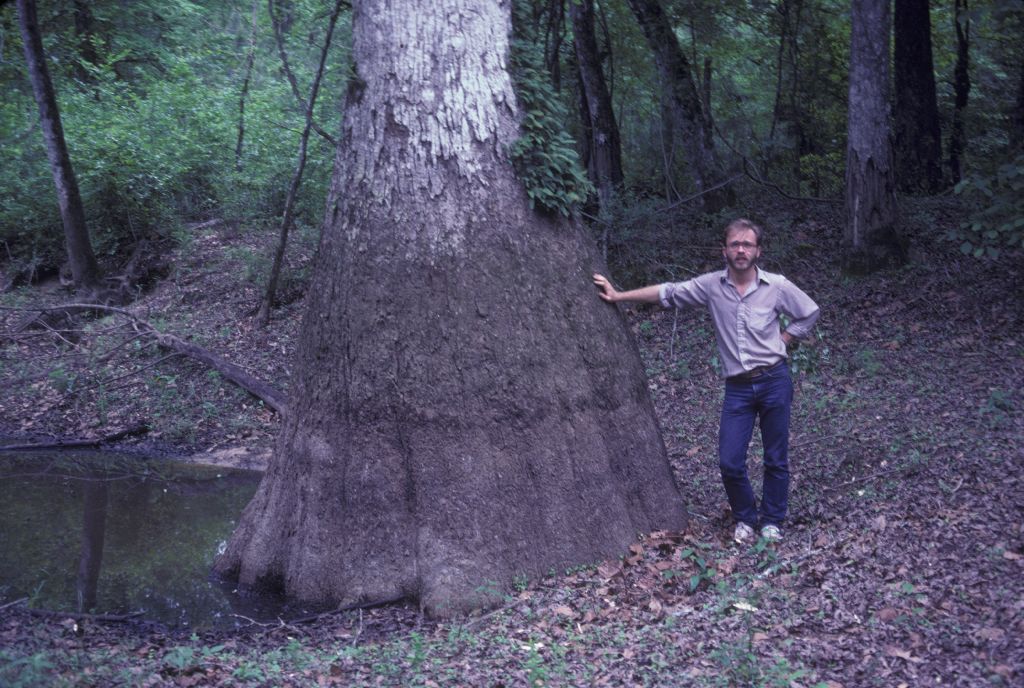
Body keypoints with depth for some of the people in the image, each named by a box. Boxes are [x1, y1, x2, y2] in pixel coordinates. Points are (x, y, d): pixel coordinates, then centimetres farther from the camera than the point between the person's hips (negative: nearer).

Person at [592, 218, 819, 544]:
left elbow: (809, 313, 11)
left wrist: (781, 342, 3)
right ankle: (745, 519, 22)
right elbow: (667, 293, 3)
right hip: (738, 387, 1)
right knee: (729, 462, -3)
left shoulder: (777, 286, -3)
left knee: (776, 459, 7)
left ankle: (771, 521, 25)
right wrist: (619, 296, 1)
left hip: (774, 381, -1)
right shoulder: (711, 285, 0)